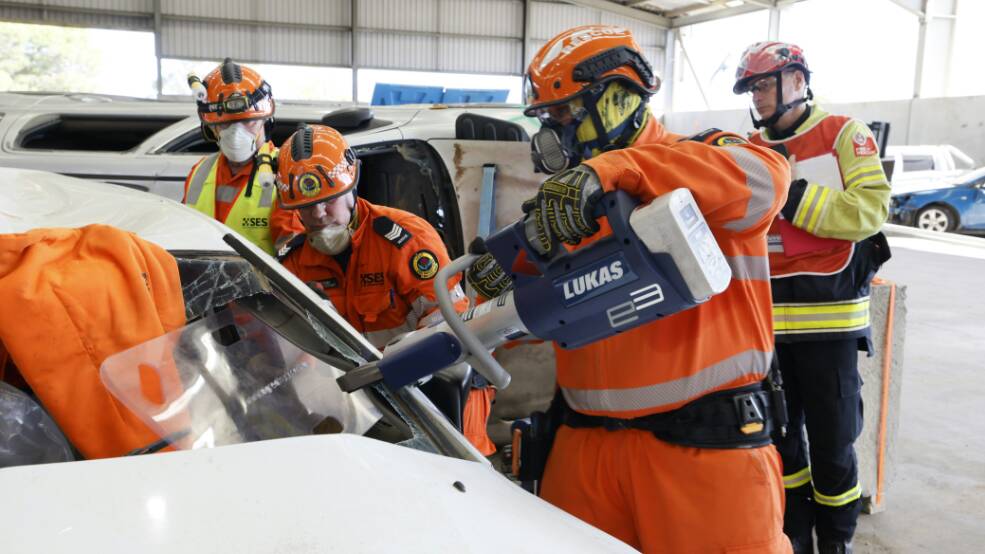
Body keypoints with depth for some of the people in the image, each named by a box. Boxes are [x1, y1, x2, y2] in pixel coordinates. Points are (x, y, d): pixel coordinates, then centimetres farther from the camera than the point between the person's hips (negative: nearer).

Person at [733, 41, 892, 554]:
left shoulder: (844, 135, -1)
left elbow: (870, 209, -14)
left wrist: (793, 194, -21)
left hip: (828, 314, -4)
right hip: (767, 315, 4)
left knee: (832, 436, 3)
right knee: (779, 430, 13)